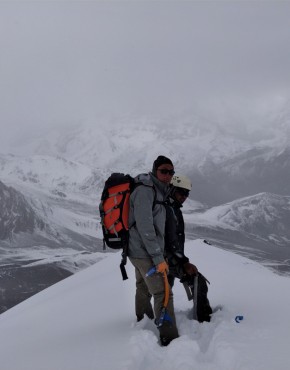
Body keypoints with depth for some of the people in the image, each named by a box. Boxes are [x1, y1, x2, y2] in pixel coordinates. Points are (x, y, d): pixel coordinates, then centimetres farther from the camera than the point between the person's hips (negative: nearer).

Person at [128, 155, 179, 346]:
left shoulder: (157, 191, 13)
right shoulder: (145, 191, -17)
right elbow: (144, 227, -24)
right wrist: (158, 258, -24)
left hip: (140, 252, 10)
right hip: (145, 252, -10)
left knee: (144, 289, 23)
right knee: (163, 293, -13)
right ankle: (169, 338, -15)